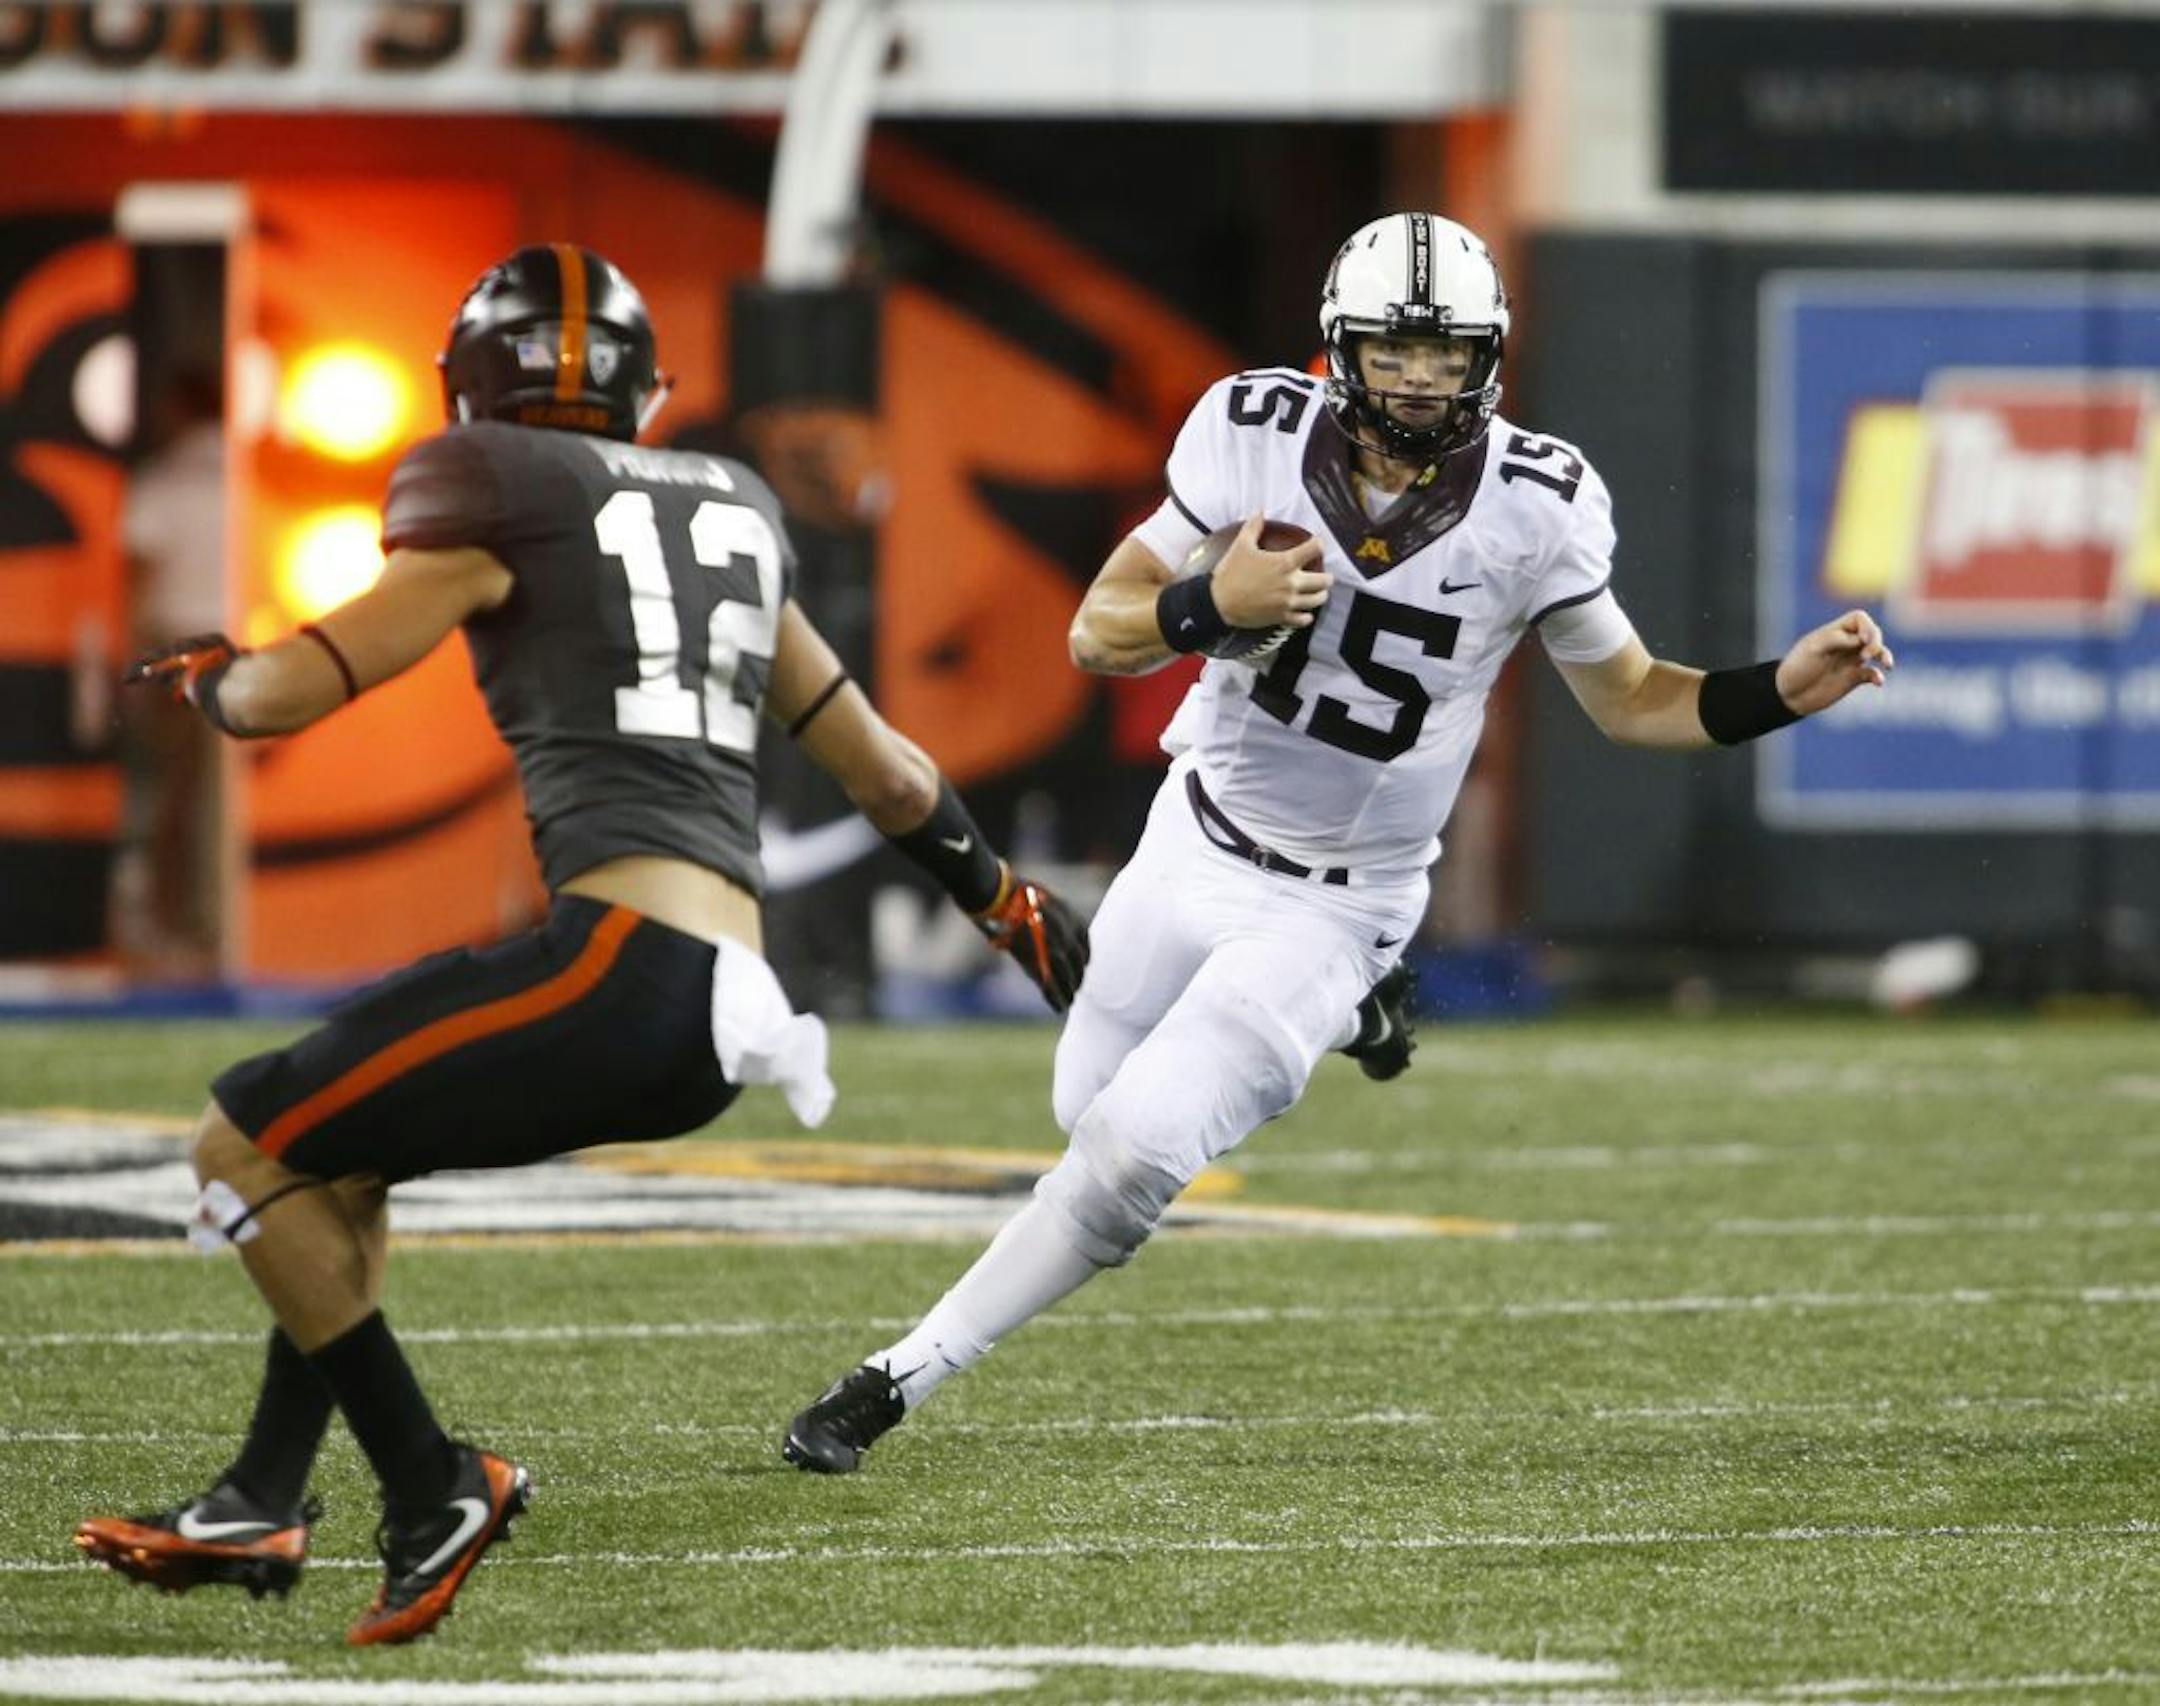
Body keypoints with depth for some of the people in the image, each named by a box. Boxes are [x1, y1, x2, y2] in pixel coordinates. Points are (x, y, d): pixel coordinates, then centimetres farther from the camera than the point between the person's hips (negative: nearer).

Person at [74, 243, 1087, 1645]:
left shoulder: (504, 509, 0)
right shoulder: (729, 516, 21)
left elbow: (291, 691, 2)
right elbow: (874, 762, 29)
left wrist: (204, 676, 24)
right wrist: (1007, 900, 41)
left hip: (622, 961, -8)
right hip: (715, 999, 8)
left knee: (248, 1145, 2)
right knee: (337, 1148, 24)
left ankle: (432, 1491, 1)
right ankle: (263, 1504, 23)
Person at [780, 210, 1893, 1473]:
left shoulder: (1534, 505, -16)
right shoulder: (1259, 433, -13)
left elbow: (1630, 701, -1)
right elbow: (1099, 635, -9)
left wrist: (1783, 692, -17)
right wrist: (1216, 605, -30)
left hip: (1334, 915, -3)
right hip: (1194, 848, 3)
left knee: (1130, 1154, -16)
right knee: (1091, 1114, 16)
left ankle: (898, 1381, -4)